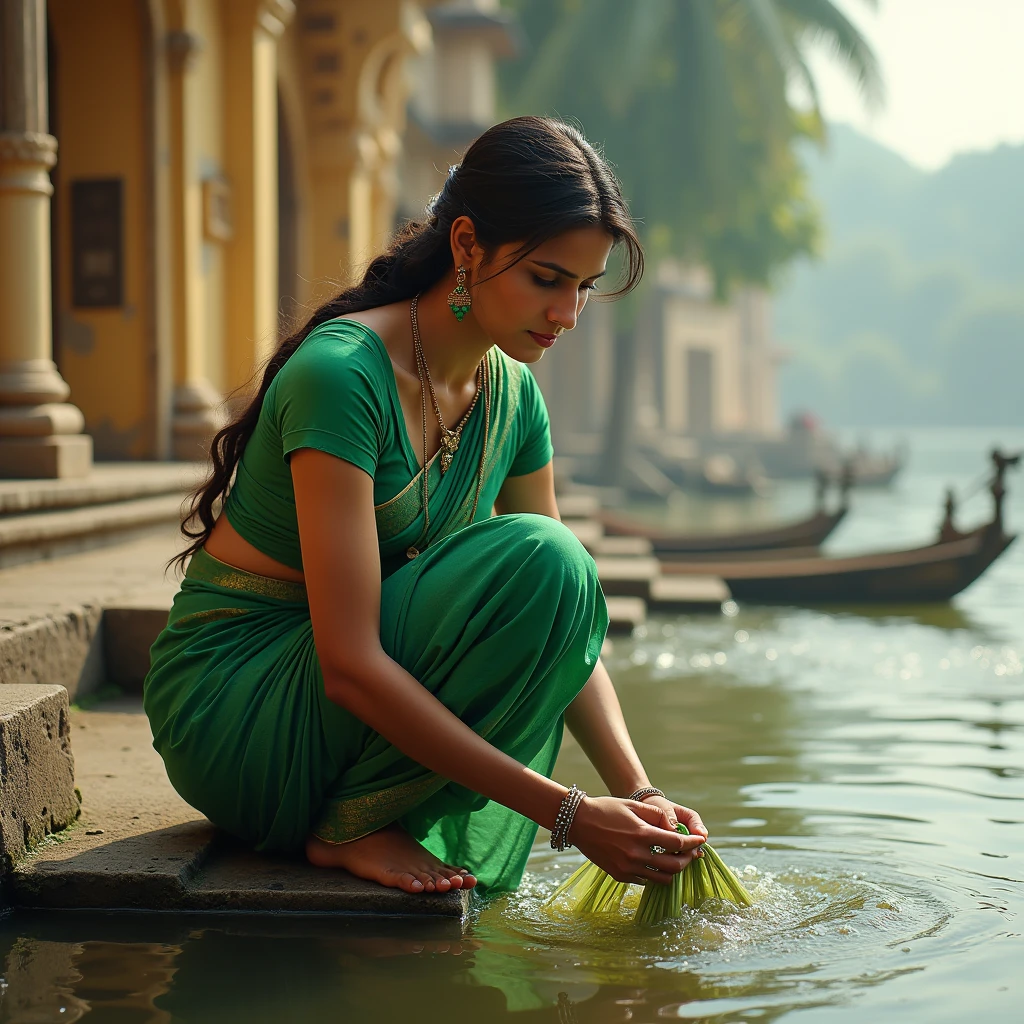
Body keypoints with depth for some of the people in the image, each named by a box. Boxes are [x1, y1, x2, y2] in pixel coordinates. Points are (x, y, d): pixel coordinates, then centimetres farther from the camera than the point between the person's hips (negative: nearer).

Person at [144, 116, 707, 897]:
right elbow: (349, 667, -29)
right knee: (533, 559, -23)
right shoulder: (340, 373, -24)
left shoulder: (511, 394, 2)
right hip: (230, 709, -8)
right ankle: (350, 827, -12)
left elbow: (565, 616, 4)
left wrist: (637, 792, -12)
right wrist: (567, 813, -30)